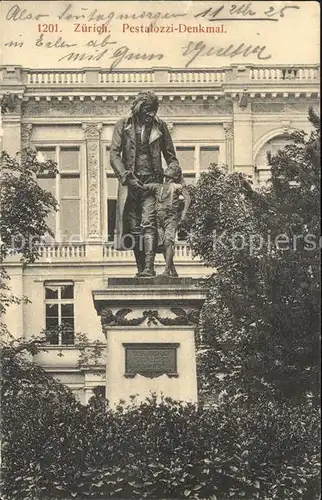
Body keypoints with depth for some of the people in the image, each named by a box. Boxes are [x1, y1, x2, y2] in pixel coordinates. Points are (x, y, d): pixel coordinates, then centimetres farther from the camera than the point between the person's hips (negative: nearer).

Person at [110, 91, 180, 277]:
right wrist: (127, 177, -11)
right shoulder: (123, 126, 5)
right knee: (134, 227, 1)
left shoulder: (159, 126, 9)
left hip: (152, 182, -1)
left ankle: (149, 267, -21)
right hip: (130, 183, 1)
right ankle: (141, 268, 8)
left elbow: (170, 156, 14)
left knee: (148, 224, -14)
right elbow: (114, 155, 0)